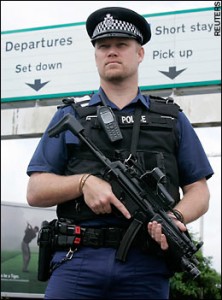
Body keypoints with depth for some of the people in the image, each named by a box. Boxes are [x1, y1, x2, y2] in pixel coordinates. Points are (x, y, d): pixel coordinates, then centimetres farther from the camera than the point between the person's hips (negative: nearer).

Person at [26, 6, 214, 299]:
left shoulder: (172, 118, 17)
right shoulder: (69, 116, 15)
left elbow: (199, 190, 13)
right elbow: (35, 192, 8)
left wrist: (176, 217, -9)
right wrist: (84, 182, -11)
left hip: (146, 267, 1)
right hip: (78, 260, -1)